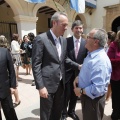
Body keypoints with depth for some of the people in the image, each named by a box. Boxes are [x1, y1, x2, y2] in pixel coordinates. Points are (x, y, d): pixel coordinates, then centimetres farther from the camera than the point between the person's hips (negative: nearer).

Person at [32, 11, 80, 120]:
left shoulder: (64, 40, 6)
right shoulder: (41, 39, -16)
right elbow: (36, 65, -17)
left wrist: (78, 66, 2)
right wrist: (40, 86, -18)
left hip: (61, 82, 7)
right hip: (47, 83, -6)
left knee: (58, 110, 23)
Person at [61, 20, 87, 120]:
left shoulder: (85, 43, -2)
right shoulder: (66, 41, -10)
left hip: (79, 73, 3)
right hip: (67, 73, -3)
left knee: (75, 95, 19)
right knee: (66, 95, 11)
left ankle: (71, 111, 43)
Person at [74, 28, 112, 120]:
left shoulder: (100, 61, -32)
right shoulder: (91, 54, 2)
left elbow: (97, 88, -35)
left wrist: (81, 91, -20)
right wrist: (78, 78, -3)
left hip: (93, 99, -9)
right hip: (87, 96, 9)